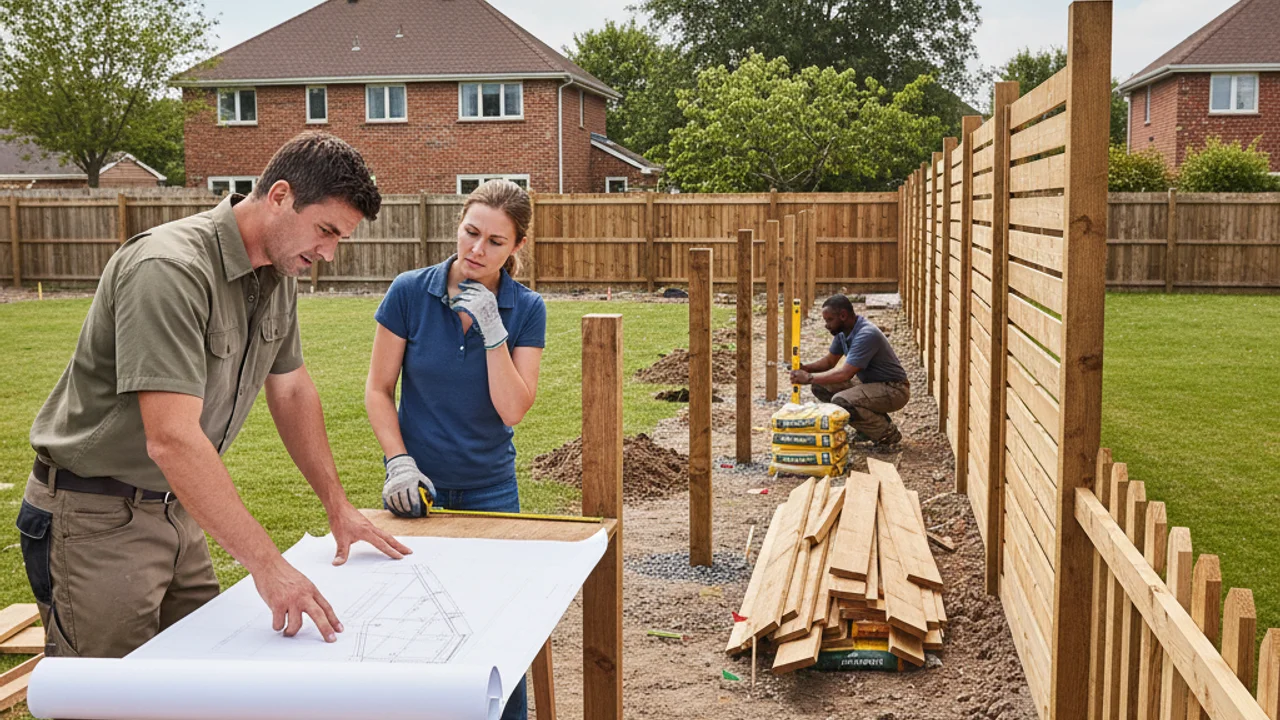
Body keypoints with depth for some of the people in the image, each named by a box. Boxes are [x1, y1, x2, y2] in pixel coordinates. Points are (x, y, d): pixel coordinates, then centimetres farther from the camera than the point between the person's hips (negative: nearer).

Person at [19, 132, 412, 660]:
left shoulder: (278, 275, 2)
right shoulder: (169, 269, -27)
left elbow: (291, 390, 15)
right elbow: (172, 439, -34)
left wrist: (337, 505, 12)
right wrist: (266, 565, -34)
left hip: (175, 508, 8)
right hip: (95, 515, -8)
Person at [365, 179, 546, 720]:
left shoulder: (525, 310, -6)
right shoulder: (410, 292, -9)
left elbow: (512, 410, -15)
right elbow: (378, 389, -2)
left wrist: (493, 329, -22)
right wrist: (398, 463, -13)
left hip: (490, 488, 1)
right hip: (418, 487, 0)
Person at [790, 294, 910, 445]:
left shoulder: (866, 335, -27)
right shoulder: (843, 332, 1)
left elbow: (845, 373, -32)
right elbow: (829, 361, 12)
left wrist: (809, 378, -26)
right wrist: (805, 368, -7)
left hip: (894, 389, -10)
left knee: (841, 401, -31)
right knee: (821, 387, 0)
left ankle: (888, 432, -9)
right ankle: (868, 426, 9)